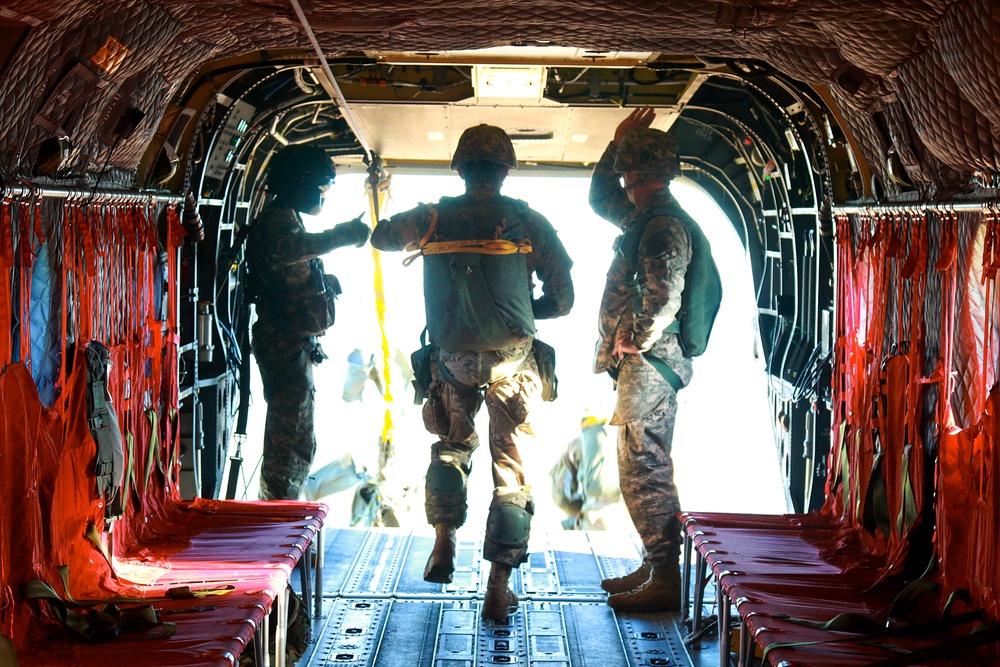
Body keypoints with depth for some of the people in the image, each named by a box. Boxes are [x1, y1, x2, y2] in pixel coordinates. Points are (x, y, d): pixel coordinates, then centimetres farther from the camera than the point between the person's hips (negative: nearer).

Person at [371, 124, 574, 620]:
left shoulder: (432, 219, -2)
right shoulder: (529, 223, -5)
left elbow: (380, 238, 18)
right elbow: (562, 299, -2)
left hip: (453, 360, 2)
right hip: (512, 361, -2)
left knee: (452, 446, 28)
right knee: (510, 470, 4)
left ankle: (443, 542, 19)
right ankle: (498, 587, 1)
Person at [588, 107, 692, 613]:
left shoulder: (664, 228, -16)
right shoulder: (643, 220, 15)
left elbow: (663, 297, -27)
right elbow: (599, 199, 33)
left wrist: (637, 341, -13)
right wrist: (616, 144, 22)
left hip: (649, 365, -11)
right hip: (640, 367, 11)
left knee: (644, 471, -9)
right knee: (644, 470, 16)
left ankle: (665, 584, -6)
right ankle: (653, 569, 24)